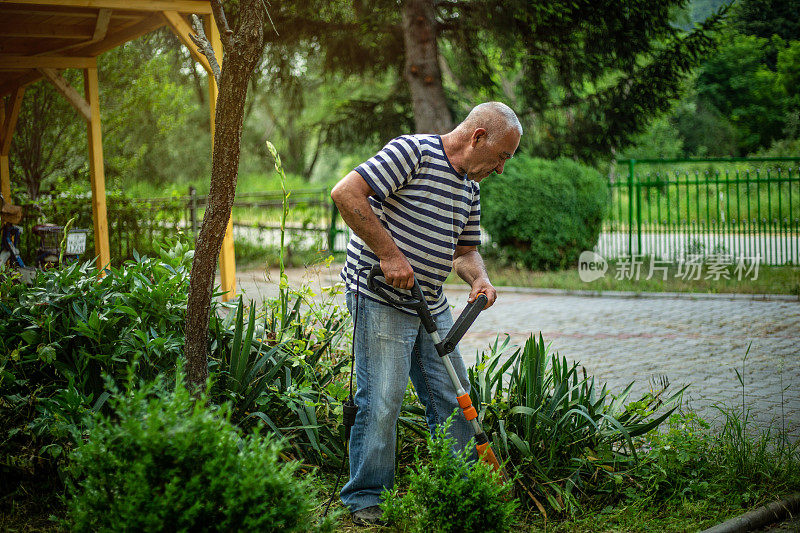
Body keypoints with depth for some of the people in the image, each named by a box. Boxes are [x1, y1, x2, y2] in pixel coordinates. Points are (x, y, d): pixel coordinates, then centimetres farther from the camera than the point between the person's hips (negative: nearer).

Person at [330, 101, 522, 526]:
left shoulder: (470, 186, 14)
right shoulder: (412, 152, -13)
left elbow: (465, 250, 21)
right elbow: (346, 193, -21)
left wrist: (479, 279, -3)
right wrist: (389, 253, -22)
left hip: (431, 304, 8)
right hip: (380, 297, -8)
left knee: (453, 399, 9)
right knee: (381, 401, -8)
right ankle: (365, 500, 6)